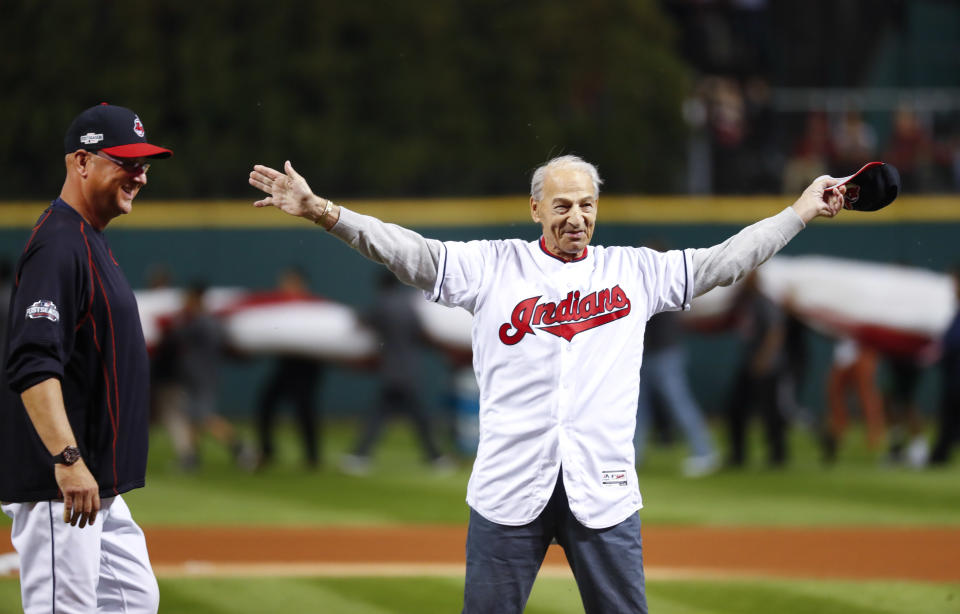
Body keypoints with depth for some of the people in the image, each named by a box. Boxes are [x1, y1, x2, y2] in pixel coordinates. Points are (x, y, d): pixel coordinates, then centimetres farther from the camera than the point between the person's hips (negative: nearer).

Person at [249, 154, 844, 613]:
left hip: (604, 491, 1)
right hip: (510, 491, -1)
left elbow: (723, 260, 14)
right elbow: (410, 250, -3)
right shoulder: (494, 266, 6)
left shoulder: (634, 271, 12)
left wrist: (803, 210, 10)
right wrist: (321, 211, -15)